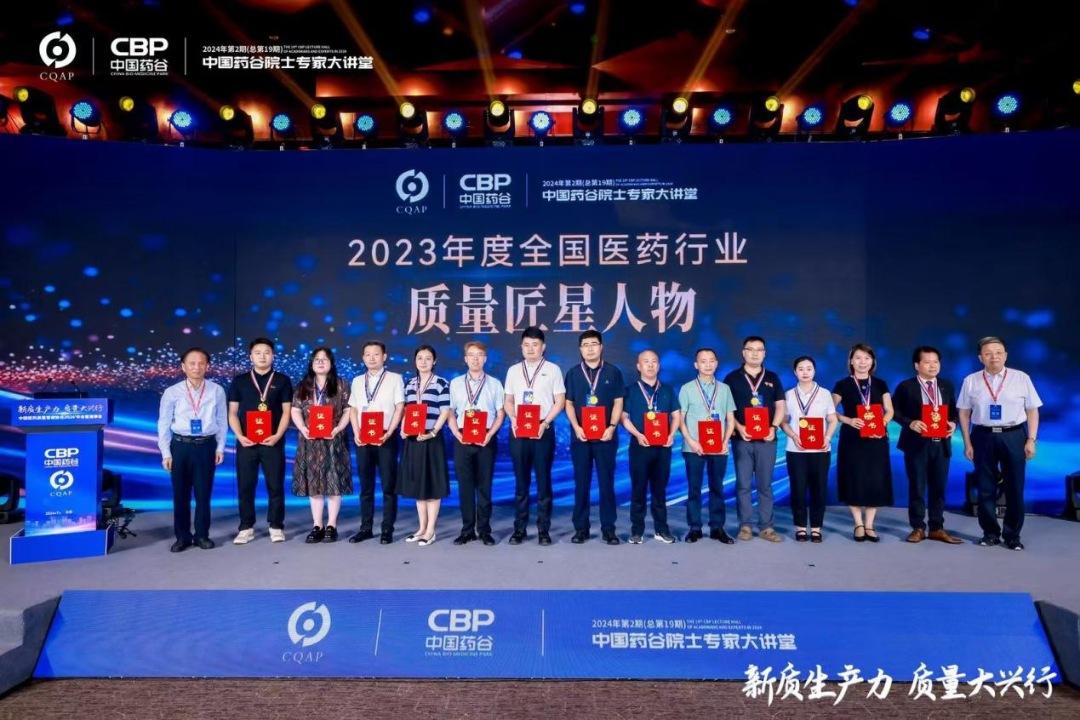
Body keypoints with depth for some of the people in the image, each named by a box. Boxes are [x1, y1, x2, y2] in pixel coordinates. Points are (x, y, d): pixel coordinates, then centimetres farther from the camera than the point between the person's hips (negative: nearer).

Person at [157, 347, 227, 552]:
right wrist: (166, 453, 0)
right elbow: (164, 424, 2)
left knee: (203, 493, 8)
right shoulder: (172, 392, -3)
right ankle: (182, 537, 21)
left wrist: (220, 447, 2)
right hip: (180, 445, 0)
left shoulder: (216, 391, -2)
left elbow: (222, 420, 3)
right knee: (181, 494, 8)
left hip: (206, 445, 0)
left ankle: (202, 535, 22)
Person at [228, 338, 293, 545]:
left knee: (275, 485, 2)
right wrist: (240, 436, -7)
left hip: (273, 441, -1)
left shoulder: (282, 381, 6)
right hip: (246, 442, 1)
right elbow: (232, 413, 7)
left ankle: (276, 526, 12)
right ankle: (246, 527, 15)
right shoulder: (239, 381, 8)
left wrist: (277, 436, -10)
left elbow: (286, 412, 3)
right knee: (245, 486, 5)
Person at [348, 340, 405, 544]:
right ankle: (366, 528, 17)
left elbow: (400, 408, -3)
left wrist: (388, 433, -13)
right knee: (365, 486, 9)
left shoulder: (395, 378, 2)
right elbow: (353, 409, 12)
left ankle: (387, 529, 7)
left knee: (388, 486, 1)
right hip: (362, 439, 4)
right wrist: (356, 433, -3)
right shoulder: (357, 381, 13)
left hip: (386, 438, -4)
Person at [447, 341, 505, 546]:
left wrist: (490, 434, -10)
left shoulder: (494, 384, 6)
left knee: (484, 486, 4)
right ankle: (467, 530, 13)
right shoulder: (455, 383, 8)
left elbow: (500, 413, 4)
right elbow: (450, 412, 6)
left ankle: (484, 530, 13)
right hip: (462, 439, 1)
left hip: (486, 440, -1)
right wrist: (457, 433, -8)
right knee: (465, 485, 4)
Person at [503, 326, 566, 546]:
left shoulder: (552, 369, 3)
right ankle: (519, 529, 13)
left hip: (543, 431, -2)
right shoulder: (513, 370, 11)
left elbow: (560, 401, 0)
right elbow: (508, 401, 12)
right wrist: (513, 420, -7)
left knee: (543, 481, 2)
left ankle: (544, 529, 10)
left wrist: (544, 423, -12)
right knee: (521, 481, 6)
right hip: (518, 431, 2)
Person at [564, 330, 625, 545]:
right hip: (580, 436, 1)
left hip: (606, 435, -1)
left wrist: (612, 427, -11)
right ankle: (581, 527, 13)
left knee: (606, 482, 3)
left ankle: (608, 528, 11)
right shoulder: (573, 373, 7)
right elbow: (569, 404, 6)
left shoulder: (613, 372, 4)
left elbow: (618, 402, 2)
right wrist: (576, 427, -8)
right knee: (581, 483, 5)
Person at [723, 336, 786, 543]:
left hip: (767, 438, 2)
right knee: (743, 484, 2)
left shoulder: (772, 378, 11)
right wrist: (738, 428, -13)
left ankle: (766, 527, 11)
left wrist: (773, 427, -7)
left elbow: (780, 406, 10)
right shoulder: (732, 378, 4)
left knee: (765, 484, 5)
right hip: (742, 438, -2)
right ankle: (745, 526, 10)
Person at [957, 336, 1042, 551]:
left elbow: (1032, 411, 3)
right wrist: (967, 443, 0)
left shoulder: (1021, 378, 1)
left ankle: (1012, 535, 18)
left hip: (1013, 436, 0)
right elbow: (964, 413, 4)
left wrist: (1031, 439, -5)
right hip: (983, 437, 1)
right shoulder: (971, 381, 2)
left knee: (1014, 488, 4)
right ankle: (990, 532, 20)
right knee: (986, 488, 7)